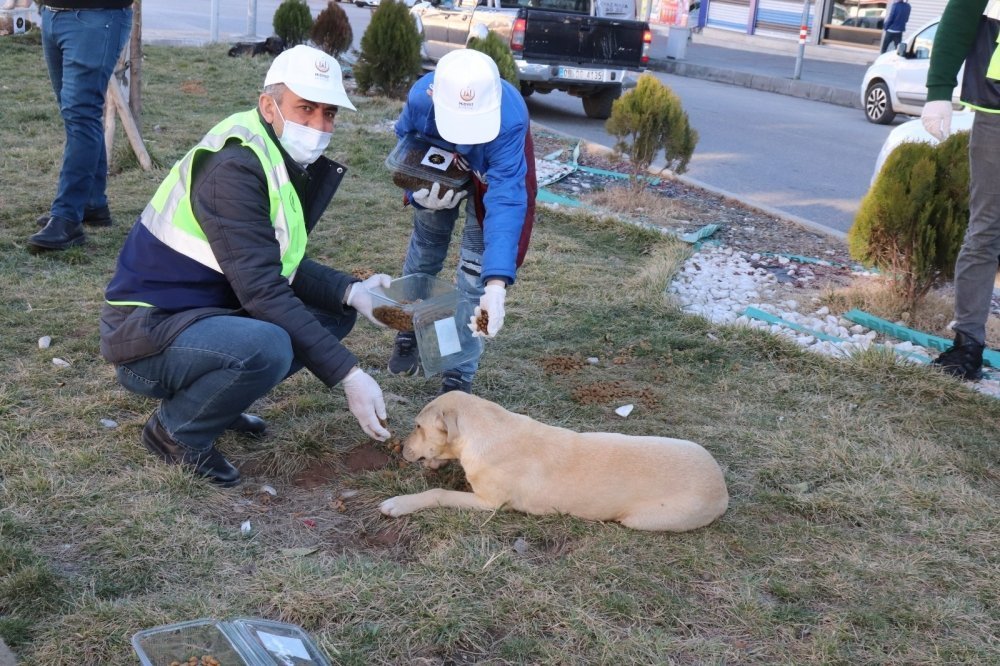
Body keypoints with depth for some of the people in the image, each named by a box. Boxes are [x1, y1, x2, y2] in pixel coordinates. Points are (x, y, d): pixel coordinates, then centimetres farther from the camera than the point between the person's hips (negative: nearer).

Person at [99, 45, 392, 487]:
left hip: (209, 312, 9)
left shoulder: (292, 160, 4)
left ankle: (212, 397, 12)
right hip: (148, 331, -9)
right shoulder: (234, 167, -24)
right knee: (267, 346, -35)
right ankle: (176, 430, -6)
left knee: (334, 312, 6)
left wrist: (351, 291, -12)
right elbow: (262, 292, -29)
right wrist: (348, 374, -29)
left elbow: (282, 266, 7)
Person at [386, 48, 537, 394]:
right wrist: (419, 192, -35)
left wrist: (497, 284, -61)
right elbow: (406, 142, -15)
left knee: (476, 261, -9)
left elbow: (506, 202, -51)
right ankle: (408, 333, 40)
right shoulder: (420, 97, -38)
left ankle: (459, 378, 2)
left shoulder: (510, 119, -46)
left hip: (492, 174, -2)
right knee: (427, 240, 15)